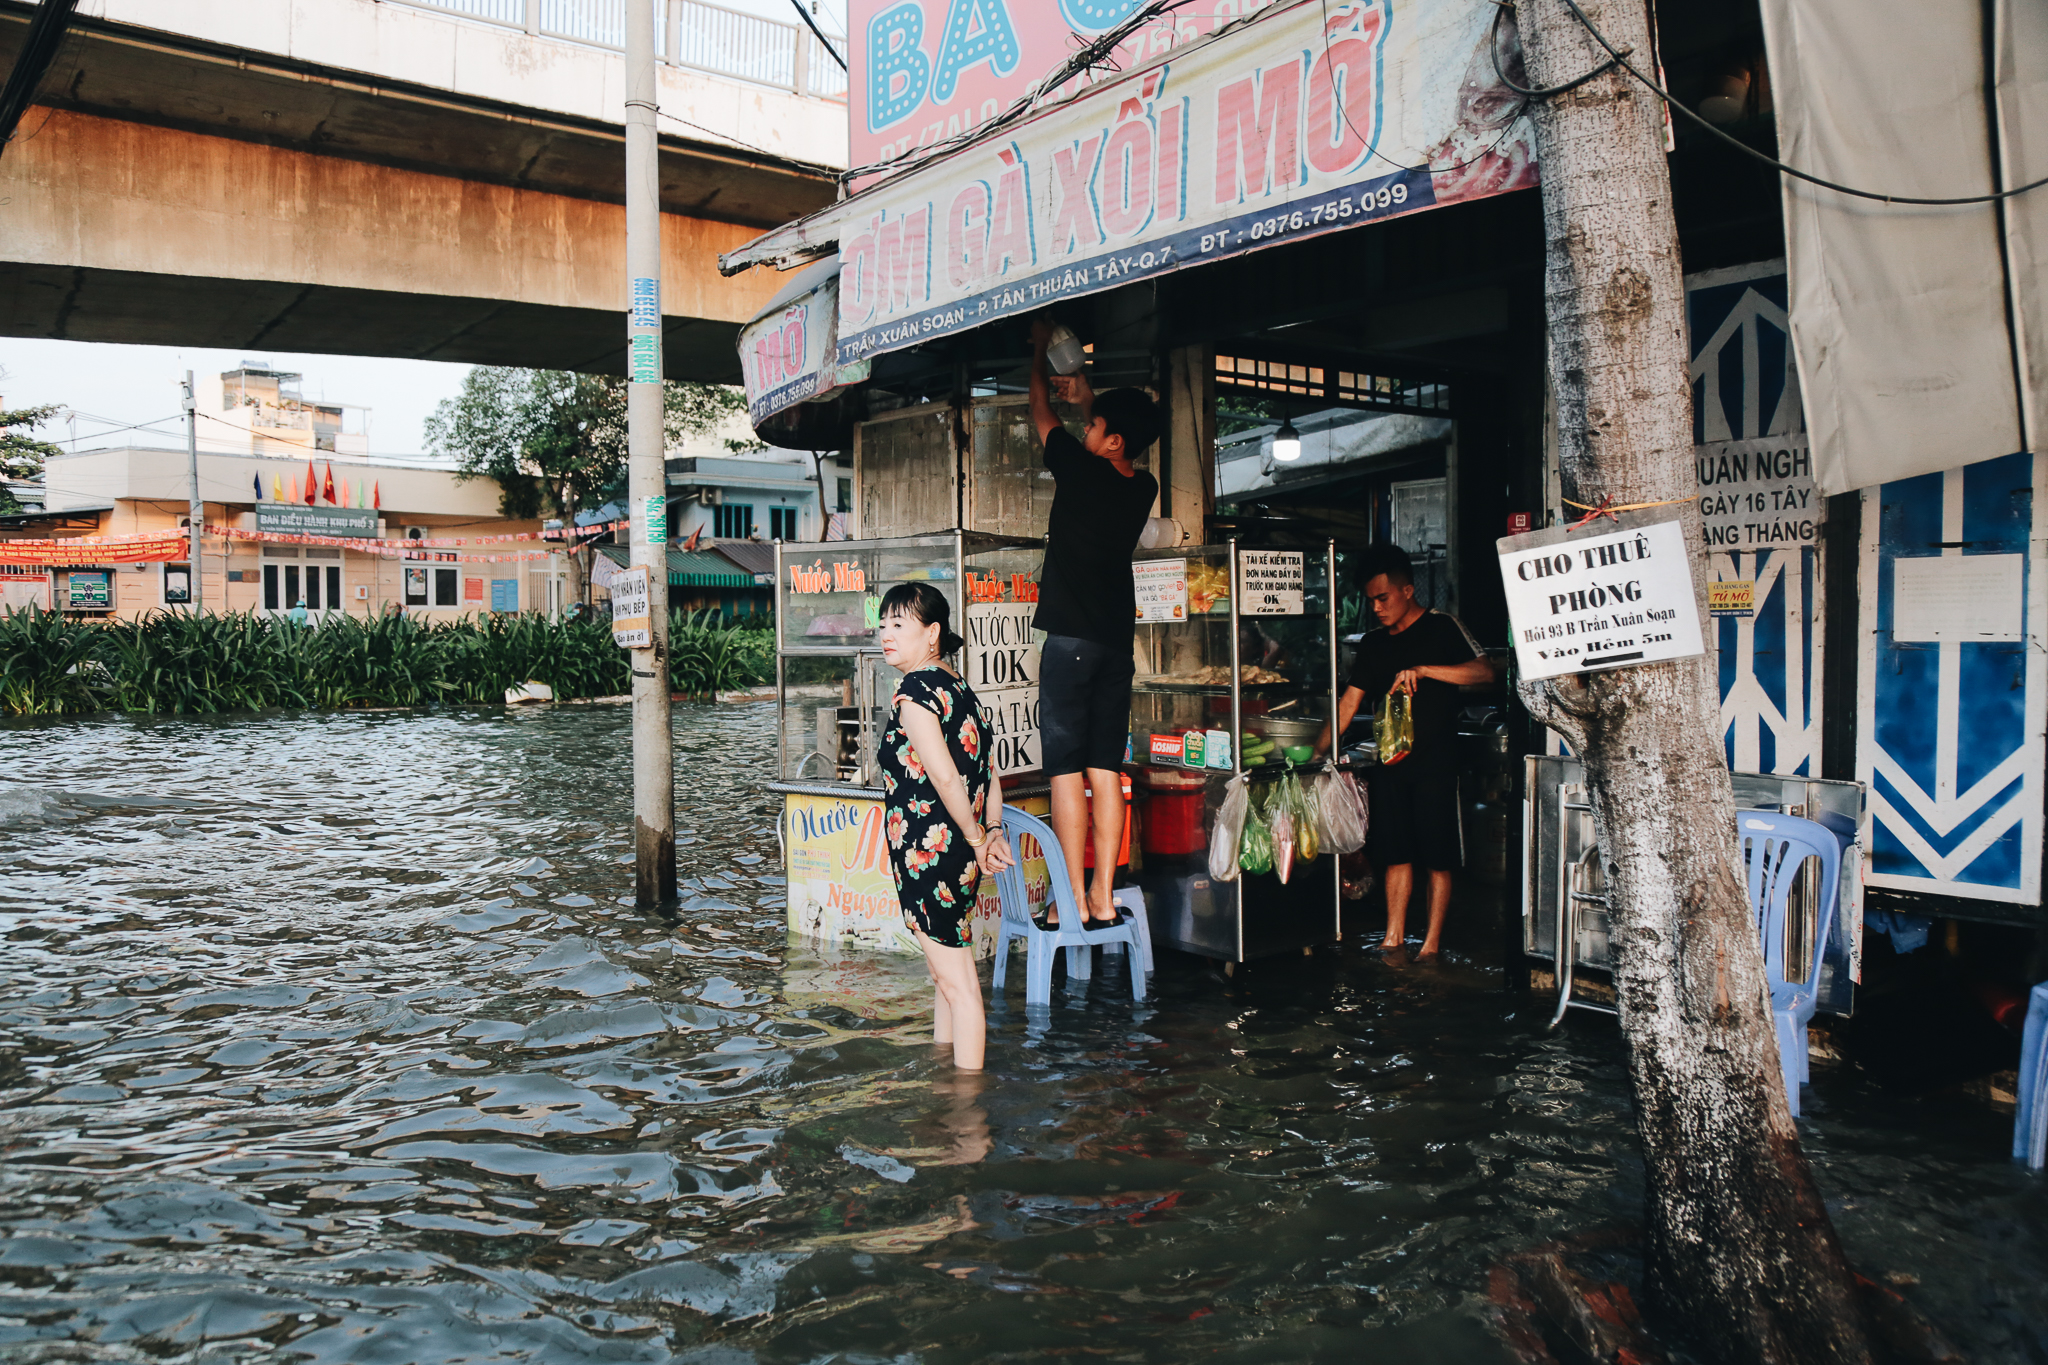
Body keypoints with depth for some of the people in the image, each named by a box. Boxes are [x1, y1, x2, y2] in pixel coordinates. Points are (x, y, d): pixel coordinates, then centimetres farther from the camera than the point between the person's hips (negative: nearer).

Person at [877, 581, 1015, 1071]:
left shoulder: (915, 690, -16)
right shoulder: (958, 687, 12)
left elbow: (943, 775, -24)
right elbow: (988, 773, 12)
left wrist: (975, 840, -14)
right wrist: (992, 832, 5)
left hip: (928, 852, -9)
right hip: (958, 855, 9)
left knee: (956, 981, -1)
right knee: (945, 975, 20)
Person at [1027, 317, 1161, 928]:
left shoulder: (1081, 469, -9)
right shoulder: (1143, 488, 6)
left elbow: (1041, 416, 9)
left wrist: (1040, 351, 23)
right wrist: (1086, 398, 36)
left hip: (1071, 637, -6)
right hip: (1118, 641, 6)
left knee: (1066, 769, -4)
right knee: (1106, 769, 6)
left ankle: (1073, 900, -5)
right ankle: (1104, 897, 8)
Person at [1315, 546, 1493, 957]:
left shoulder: (1440, 627, -2)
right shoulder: (1373, 645, 15)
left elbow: (1484, 671, -14)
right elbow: (1349, 701, 16)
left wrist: (1422, 669, -23)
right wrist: (1318, 750, 10)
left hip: (1435, 763, -5)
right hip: (1390, 761, 5)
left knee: (1437, 858, -1)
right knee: (1395, 853, 6)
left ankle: (1432, 943, 6)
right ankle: (1394, 937, 13)